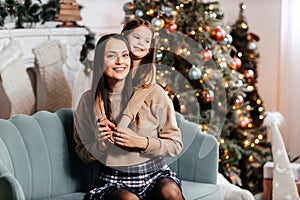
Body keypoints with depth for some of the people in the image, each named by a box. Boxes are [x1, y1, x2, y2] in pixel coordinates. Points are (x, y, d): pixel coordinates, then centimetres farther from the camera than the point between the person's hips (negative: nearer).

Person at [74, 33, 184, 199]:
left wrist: (140, 142, -15)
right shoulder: (89, 100, 2)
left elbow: (175, 145, 0)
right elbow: (83, 153, 11)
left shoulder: (153, 92, -2)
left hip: (155, 173, 0)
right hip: (113, 181, 0)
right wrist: (101, 144, -11)